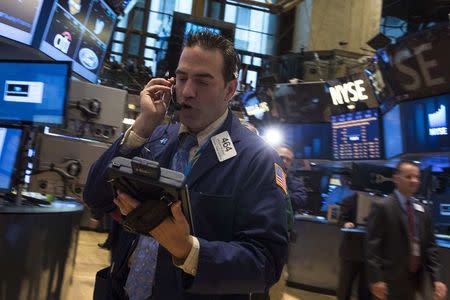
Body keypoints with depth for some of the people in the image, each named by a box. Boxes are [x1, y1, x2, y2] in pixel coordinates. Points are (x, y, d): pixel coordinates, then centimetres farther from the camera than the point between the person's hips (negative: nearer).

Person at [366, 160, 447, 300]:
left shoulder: (423, 210, 10)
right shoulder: (382, 206, -8)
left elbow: (430, 246, 9)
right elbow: (373, 245, -12)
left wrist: (437, 279, 2)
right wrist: (376, 279, -16)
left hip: (416, 279, 6)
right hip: (391, 280, -6)